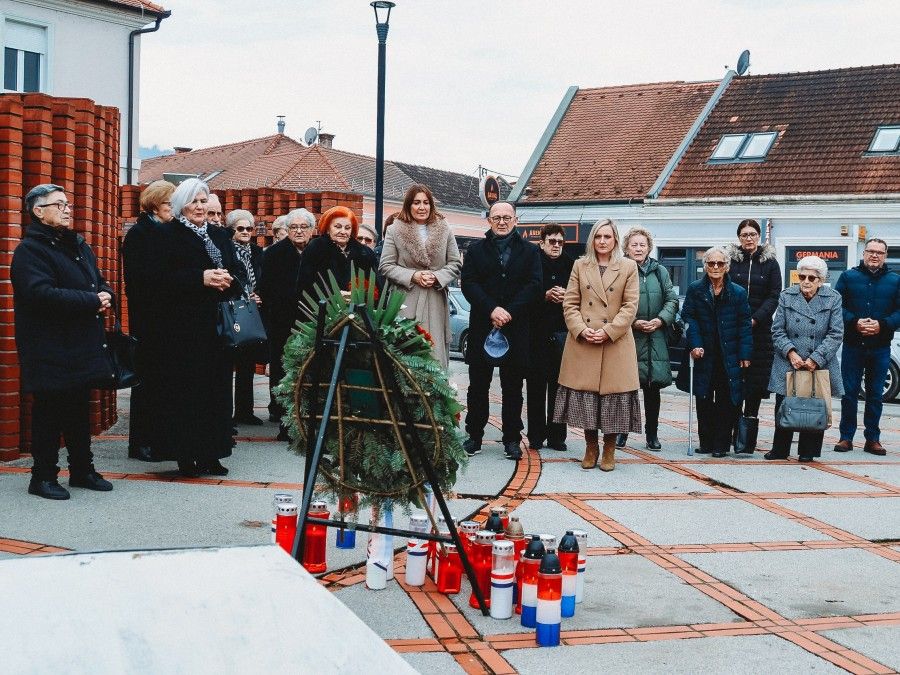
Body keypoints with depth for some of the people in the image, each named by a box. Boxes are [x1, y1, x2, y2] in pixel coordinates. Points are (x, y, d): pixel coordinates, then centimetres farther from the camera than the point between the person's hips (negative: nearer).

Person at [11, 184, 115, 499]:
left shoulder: (79, 246, 16)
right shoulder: (30, 250, -12)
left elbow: (99, 282, 23)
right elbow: (42, 293, -25)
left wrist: (106, 296, -3)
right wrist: (92, 300, -22)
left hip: (82, 346, 8)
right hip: (49, 351, -8)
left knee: (79, 410, 15)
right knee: (48, 411, -1)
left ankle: (82, 469, 25)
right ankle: (43, 476, 9)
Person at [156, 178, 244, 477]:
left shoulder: (220, 235, 18)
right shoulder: (169, 235, 1)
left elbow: (239, 273, 15)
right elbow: (163, 278, -10)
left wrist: (228, 279, -8)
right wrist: (201, 278, -18)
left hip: (220, 323, 5)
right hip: (185, 325, -5)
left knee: (218, 387, 3)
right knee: (188, 387, -7)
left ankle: (211, 454, 10)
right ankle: (187, 455, 0)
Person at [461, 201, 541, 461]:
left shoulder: (530, 251, 8)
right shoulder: (476, 250, 8)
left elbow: (534, 284, -3)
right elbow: (468, 283, -2)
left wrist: (510, 312, -14)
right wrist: (492, 310, -15)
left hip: (516, 328, 0)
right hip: (482, 327, 1)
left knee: (513, 387, 4)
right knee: (478, 385, 6)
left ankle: (512, 439, 10)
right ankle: (474, 436, 14)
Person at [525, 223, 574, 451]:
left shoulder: (571, 266, 10)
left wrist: (566, 296, -9)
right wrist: (546, 296, -14)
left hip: (562, 332, 1)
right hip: (537, 332, -1)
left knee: (559, 387, 2)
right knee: (536, 385, 1)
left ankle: (556, 436, 8)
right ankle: (536, 436, 8)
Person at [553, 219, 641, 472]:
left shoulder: (629, 267, 5)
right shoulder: (580, 266, 11)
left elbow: (630, 306, -1)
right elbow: (570, 304, 7)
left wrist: (608, 331, -12)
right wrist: (581, 329, -9)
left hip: (616, 344, -1)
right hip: (582, 344, 2)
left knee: (614, 395, -2)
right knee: (585, 396, 2)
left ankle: (609, 450, 10)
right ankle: (591, 448, 16)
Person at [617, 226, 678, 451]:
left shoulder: (660, 271, 11)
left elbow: (672, 300, 8)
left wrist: (660, 320, -7)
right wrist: (633, 323, -14)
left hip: (655, 338, 3)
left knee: (653, 388, 7)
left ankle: (652, 434, 15)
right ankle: (622, 432, 13)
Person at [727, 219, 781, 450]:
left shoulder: (770, 263, 8)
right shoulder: (730, 260, 7)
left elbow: (774, 296, 2)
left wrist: (754, 319, -11)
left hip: (759, 329, 1)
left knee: (755, 379, -2)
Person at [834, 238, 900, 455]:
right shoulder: (848, 277, 5)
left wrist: (882, 325, -16)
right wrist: (855, 322, -16)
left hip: (880, 347, 1)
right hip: (853, 345, -1)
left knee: (875, 394, 7)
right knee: (849, 392, 1)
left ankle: (872, 439, 13)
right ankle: (846, 437, 9)